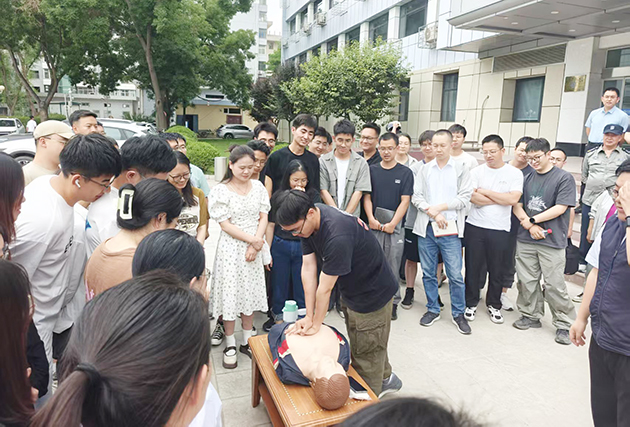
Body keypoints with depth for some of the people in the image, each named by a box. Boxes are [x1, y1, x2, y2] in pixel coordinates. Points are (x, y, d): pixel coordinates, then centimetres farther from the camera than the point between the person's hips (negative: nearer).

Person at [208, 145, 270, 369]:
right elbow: (225, 225, -10)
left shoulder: (258, 187, 5)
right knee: (230, 293, 3)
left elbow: (263, 218, 4)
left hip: (254, 248, 4)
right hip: (231, 248, -3)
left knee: (250, 292, 11)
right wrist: (253, 239, -13)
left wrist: (256, 244, -9)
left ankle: (247, 341, 27)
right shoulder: (220, 191, -7)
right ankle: (230, 345, 19)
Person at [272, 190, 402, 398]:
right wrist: (309, 317, -9)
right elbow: (308, 268, -10)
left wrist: (316, 324, -13)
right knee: (358, 345, 25)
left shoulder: (338, 236, -39)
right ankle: (386, 378, 49)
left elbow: (325, 288, -28)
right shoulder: (308, 221, -11)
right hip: (351, 291, 9)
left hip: (373, 296, -9)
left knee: (367, 354, 7)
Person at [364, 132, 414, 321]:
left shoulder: (405, 173, 3)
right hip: (374, 226, 1)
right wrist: (371, 219, -9)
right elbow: (367, 197, 6)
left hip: (395, 227, -1)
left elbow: (405, 201, -2)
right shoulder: (371, 170, 8)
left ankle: (393, 303, 15)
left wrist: (393, 223, -11)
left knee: (393, 267, 4)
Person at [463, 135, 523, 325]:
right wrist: (501, 199, -8)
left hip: (500, 229, 0)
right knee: (473, 267, 7)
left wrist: (485, 191, -9)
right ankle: (471, 302, 23)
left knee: (497, 270, 9)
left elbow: (513, 199, -13)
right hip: (475, 226, 0)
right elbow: (473, 198, -12)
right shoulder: (476, 172, 3)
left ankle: (494, 304, 28)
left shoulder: (514, 173, 2)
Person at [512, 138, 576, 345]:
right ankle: (531, 315, 27)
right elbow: (517, 205, 8)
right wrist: (530, 226, -8)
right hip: (526, 240, 5)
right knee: (526, 281, 10)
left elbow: (560, 208, -11)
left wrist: (531, 220, -9)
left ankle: (563, 324, 15)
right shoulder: (527, 178, 11)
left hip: (552, 241, -5)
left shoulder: (564, 177, -3)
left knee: (554, 285, -1)